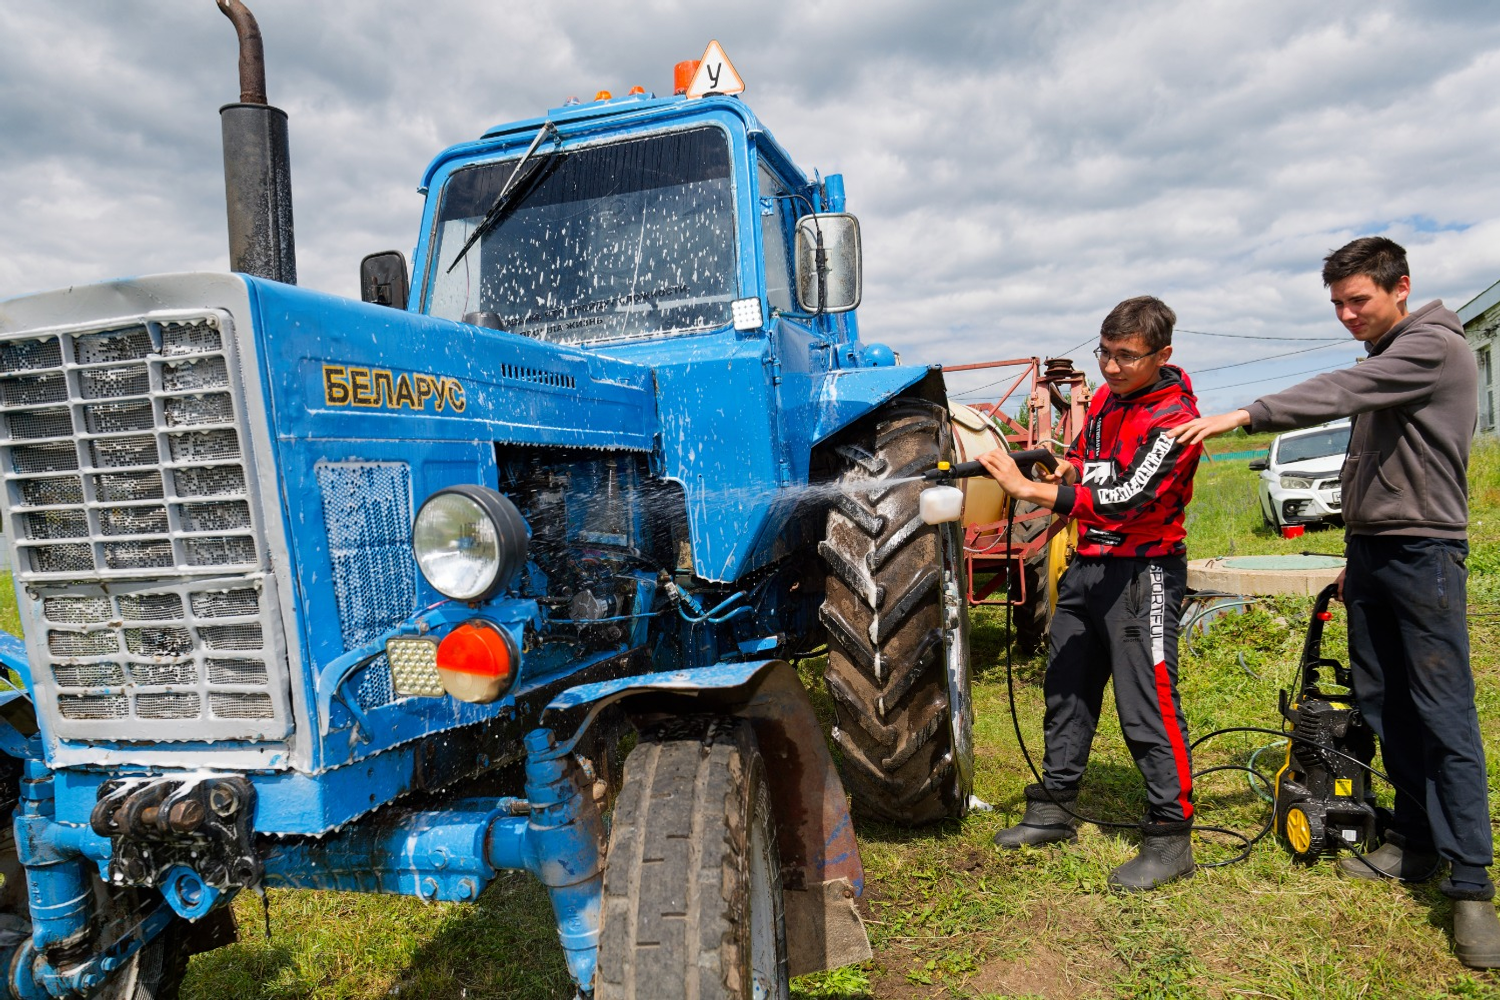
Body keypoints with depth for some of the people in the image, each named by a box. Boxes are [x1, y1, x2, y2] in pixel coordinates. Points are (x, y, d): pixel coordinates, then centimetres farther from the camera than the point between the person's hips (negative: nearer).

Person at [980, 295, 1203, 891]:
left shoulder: (1174, 418, -16)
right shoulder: (1106, 397, 10)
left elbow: (1124, 501, -26)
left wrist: (1031, 490, -28)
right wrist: (1071, 468, 1)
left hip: (1141, 571, -8)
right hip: (1088, 563, 9)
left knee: (1148, 703, -7)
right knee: (1066, 690, 15)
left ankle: (1171, 837, 6)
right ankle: (1054, 809, 28)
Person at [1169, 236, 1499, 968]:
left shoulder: (1434, 347, -10)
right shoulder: (1382, 358, 18)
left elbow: (1345, 391, -28)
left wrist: (1244, 416, -37)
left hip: (1424, 551, -8)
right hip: (1371, 550, 9)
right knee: (1384, 708, 9)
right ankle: (1414, 841, 20)